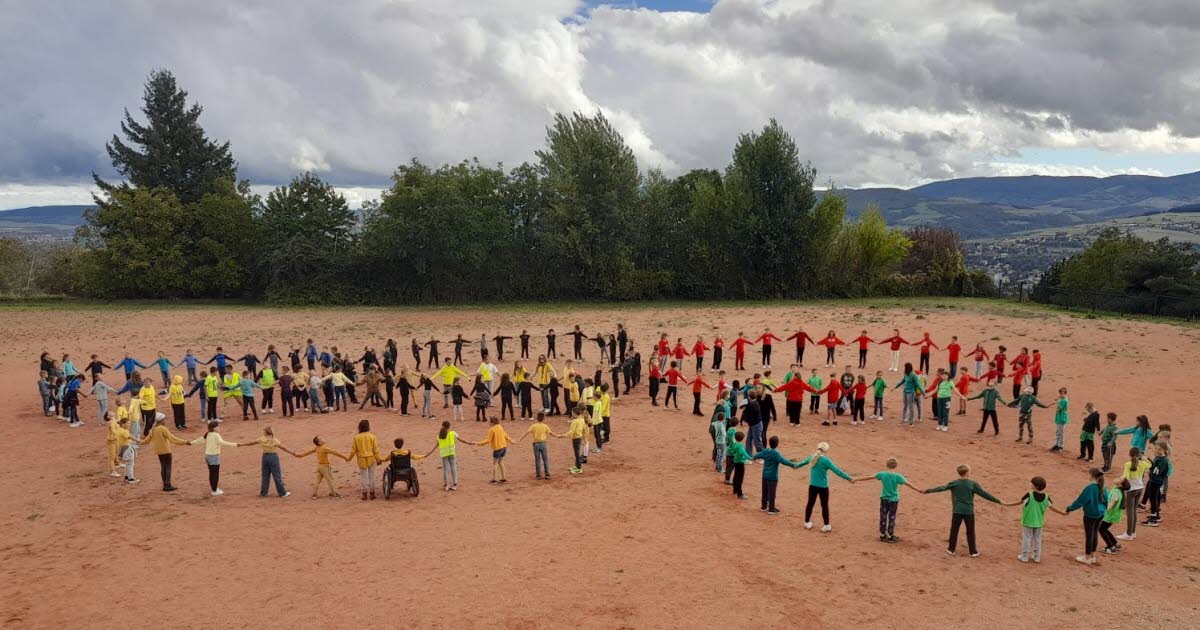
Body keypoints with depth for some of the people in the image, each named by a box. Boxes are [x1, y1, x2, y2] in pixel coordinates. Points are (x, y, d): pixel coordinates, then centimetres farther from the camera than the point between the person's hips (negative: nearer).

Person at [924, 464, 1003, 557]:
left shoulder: (954, 483, -2)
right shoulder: (973, 483, -5)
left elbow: (942, 488, -6)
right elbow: (984, 493, -3)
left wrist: (927, 491, -4)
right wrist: (998, 501, 4)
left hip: (957, 511, 1)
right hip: (969, 511, -1)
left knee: (954, 530, 12)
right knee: (970, 531, 9)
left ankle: (951, 549, 18)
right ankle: (973, 551, 14)